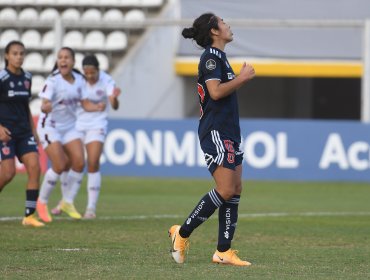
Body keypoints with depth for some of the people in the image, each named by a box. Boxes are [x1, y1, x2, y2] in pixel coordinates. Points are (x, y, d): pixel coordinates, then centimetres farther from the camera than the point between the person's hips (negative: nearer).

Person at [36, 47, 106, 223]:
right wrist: (46, 107, -53)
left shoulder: (79, 80, -2)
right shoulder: (53, 81, -19)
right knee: (59, 166, -16)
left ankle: (68, 202, 11)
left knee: (79, 163, -7)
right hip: (50, 127, -6)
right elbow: (44, 104, -29)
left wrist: (97, 107, -17)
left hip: (69, 127, 6)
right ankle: (42, 203, 5)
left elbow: (85, 104, 3)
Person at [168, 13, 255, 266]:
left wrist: (241, 78, 17)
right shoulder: (211, 57, -11)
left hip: (229, 133, 10)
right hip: (215, 132, -10)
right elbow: (215, 92, -23)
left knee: (236, 190, 5)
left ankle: (223, 251, 6)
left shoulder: (218, 57, 19)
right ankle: (182, 233, -5)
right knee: (225, 191, -15)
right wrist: (242, 78, -14)